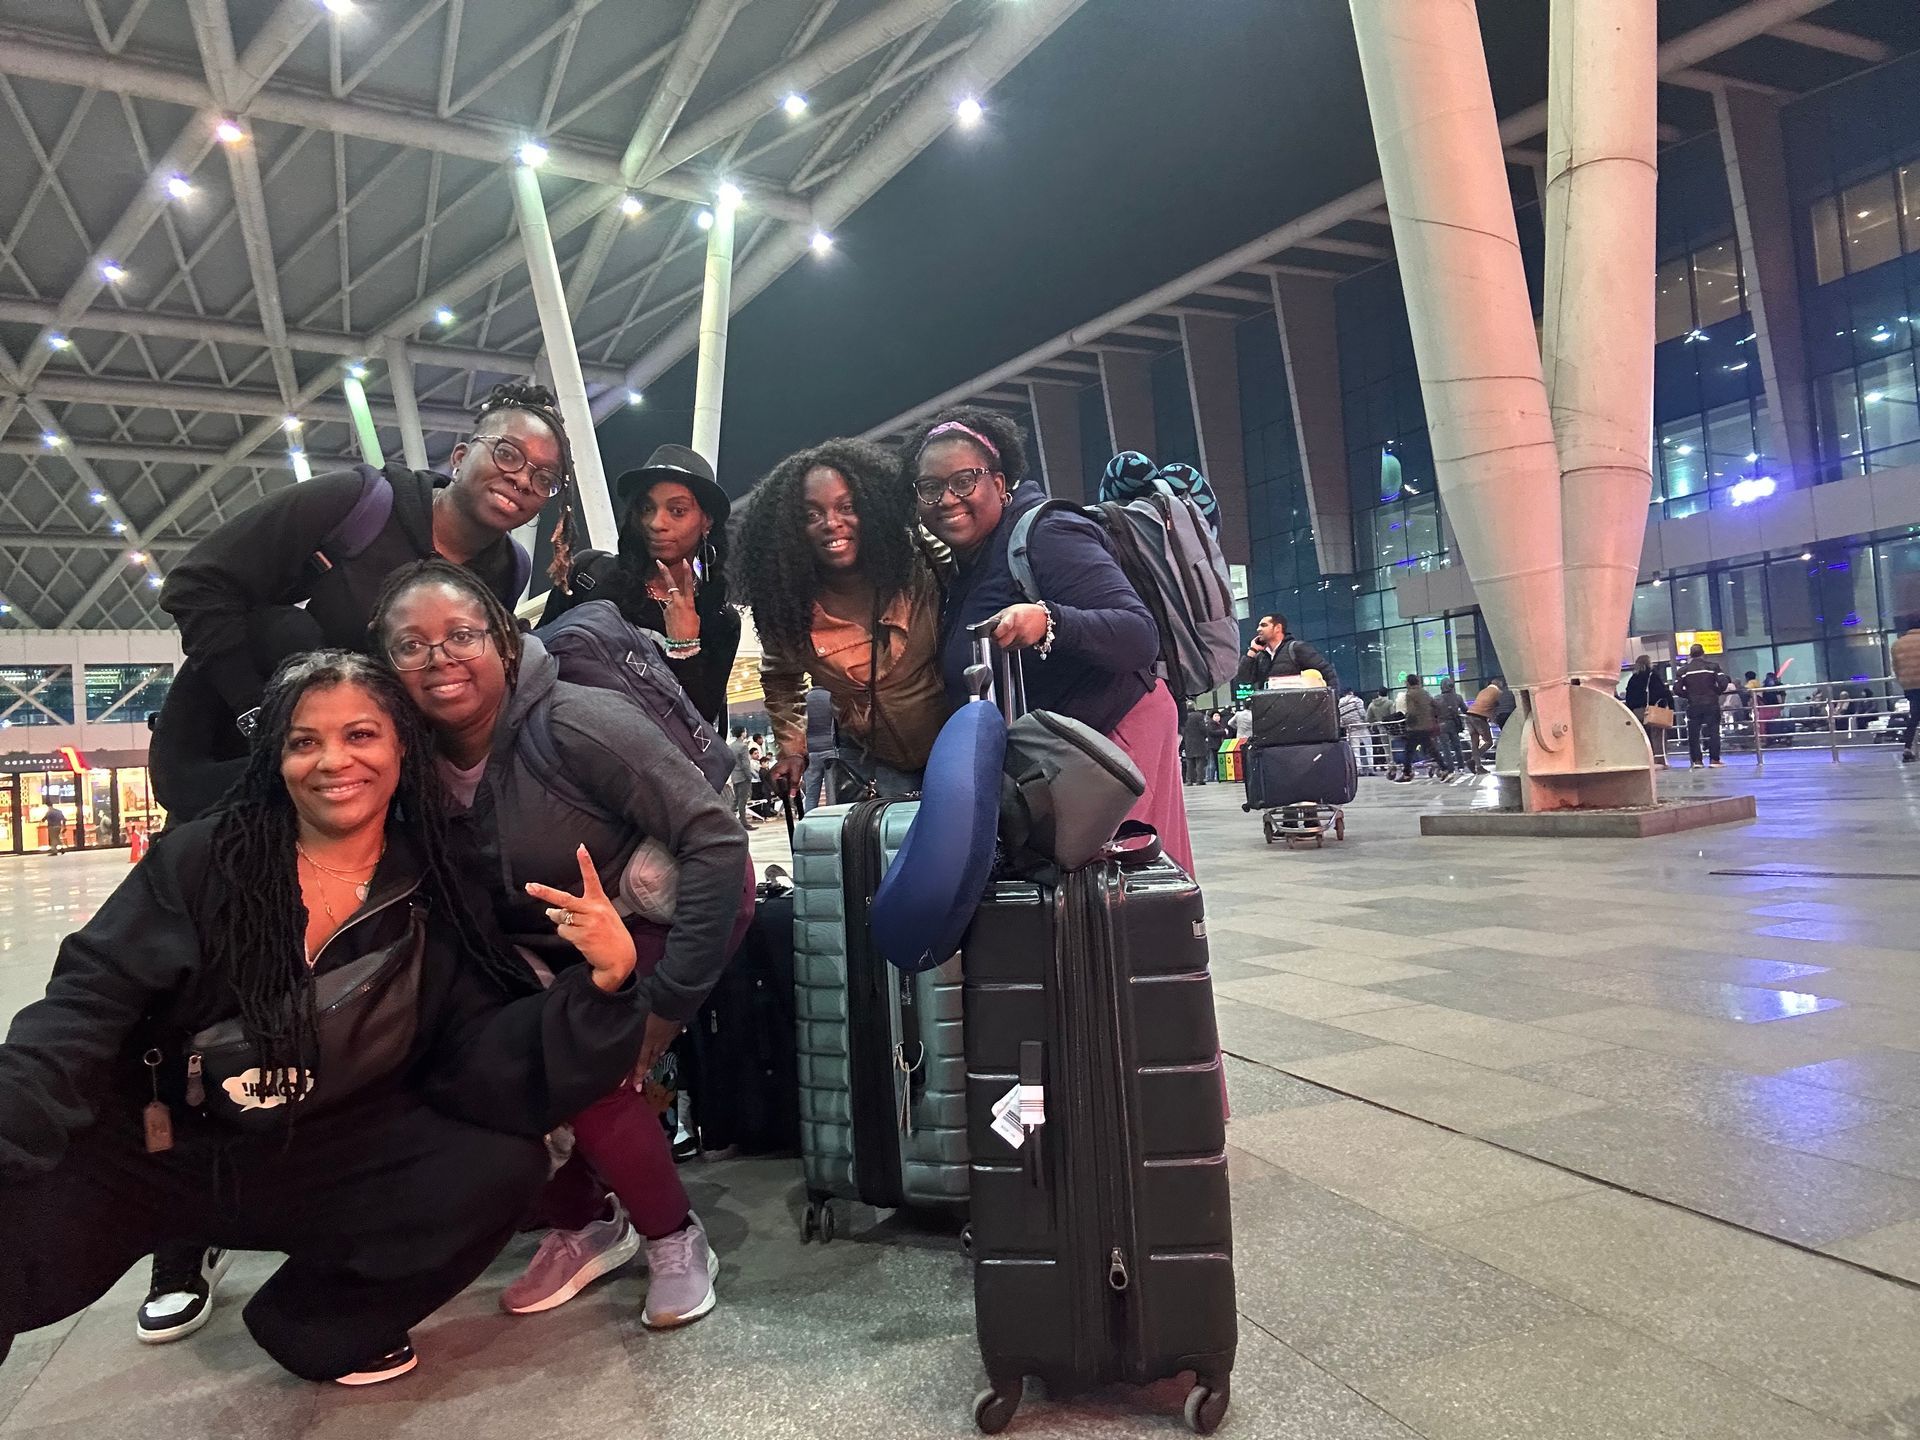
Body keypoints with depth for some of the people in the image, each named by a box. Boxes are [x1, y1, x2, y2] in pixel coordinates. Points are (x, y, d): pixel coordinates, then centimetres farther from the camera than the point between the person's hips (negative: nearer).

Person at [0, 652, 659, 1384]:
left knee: (503, 1162, -16)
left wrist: (604, 982, -28)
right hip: (135, 1154, -3)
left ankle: (316, 1319, 8)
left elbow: (490, 1073, -12)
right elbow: (87, 1007, -12)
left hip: (317, 1172, 4)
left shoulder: (436, 905, -3)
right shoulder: (201, 858, -6)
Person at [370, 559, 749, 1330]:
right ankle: (586, 1224, 16)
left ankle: (676, 1241, 2)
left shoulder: (578, 726, -28)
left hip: (664, 918, -6)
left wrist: (667, 997, -26)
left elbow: (717, 842, -29)